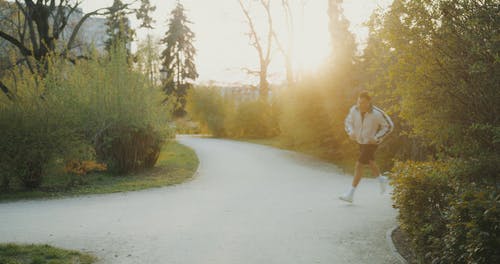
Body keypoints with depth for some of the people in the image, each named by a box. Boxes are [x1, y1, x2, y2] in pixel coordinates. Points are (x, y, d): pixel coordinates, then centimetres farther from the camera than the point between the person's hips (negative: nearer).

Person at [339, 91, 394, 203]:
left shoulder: (377, 113, -27)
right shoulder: (354, 109, -14)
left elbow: (389, 126, -16)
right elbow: (348, 121, 3)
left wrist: (376, 138, -21)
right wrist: (350, 132, -18)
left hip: (371, 143, -6)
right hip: (361, 140, 6)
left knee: (359, 166, -13)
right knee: (369, 162, 24)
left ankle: (350, 194, -10)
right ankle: (381, 179, 52)